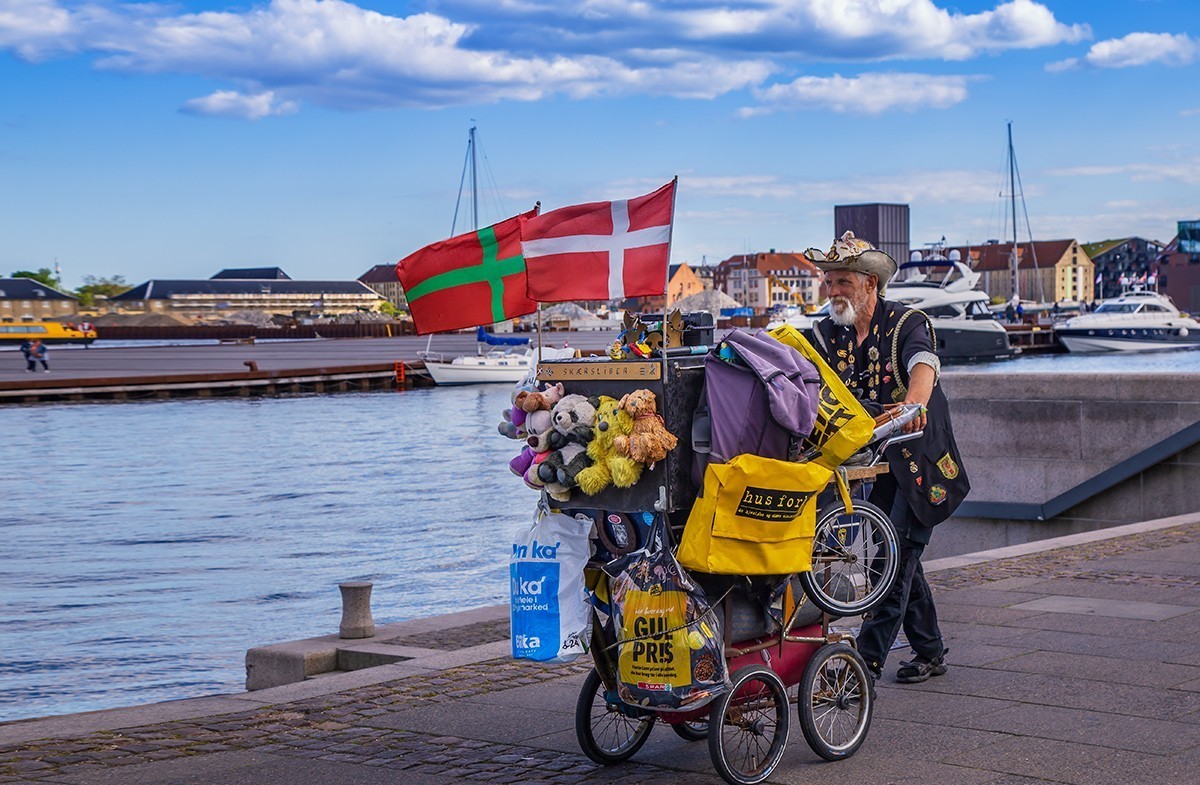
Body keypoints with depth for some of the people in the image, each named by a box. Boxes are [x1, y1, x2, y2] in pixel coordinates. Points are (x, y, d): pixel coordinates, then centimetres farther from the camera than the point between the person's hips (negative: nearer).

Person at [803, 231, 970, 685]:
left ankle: (869, 656, -12)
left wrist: (914, 402, -53)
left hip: (918, 459, -5)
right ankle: (930, 652, 21)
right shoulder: (827, 335, 4)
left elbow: (924, 364, -32)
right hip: (874, 461, 5)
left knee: (898, 555, -11)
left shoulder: (907, 324, -11)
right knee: (898, 555, 9)